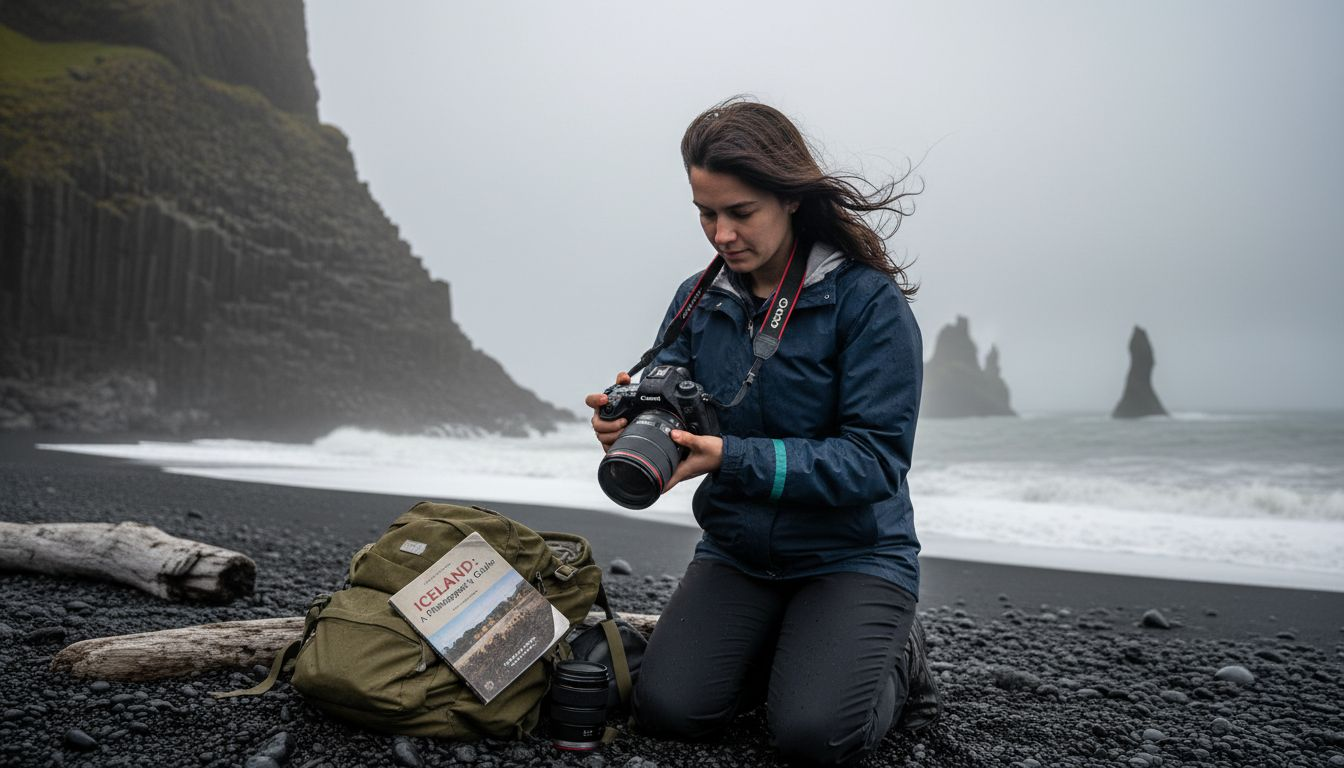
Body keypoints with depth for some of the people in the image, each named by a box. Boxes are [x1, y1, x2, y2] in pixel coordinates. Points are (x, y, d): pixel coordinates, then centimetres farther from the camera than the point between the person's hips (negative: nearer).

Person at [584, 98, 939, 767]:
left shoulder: (869, 299, -14)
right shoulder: (698, 299, 2)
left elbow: (876, 458, -20)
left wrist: (731, 457, -30)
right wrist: (625, 421, -24)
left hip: (853, 555, -4)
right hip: (736, 552, 5)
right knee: (666, 710, -13)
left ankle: (894, 657, 12)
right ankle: (779, 649, 17)